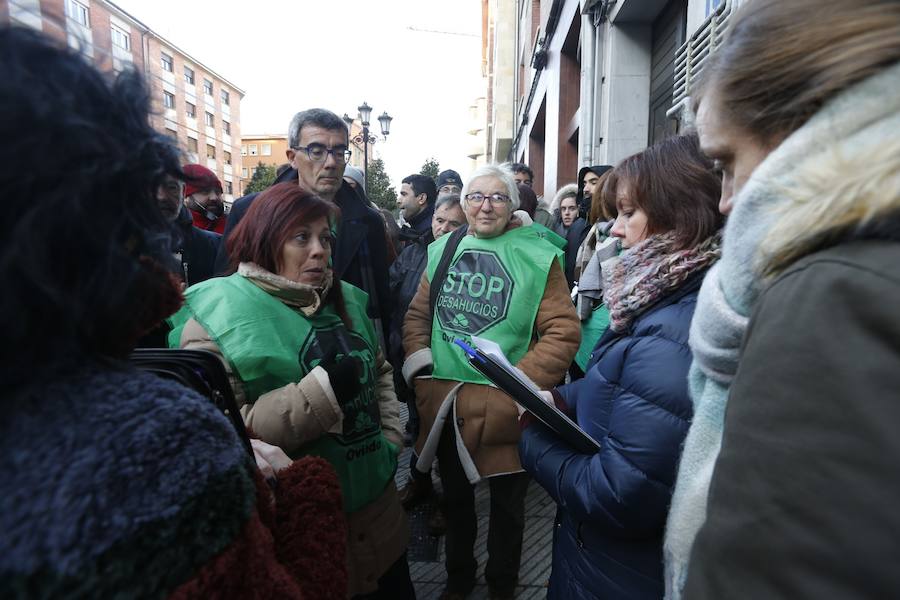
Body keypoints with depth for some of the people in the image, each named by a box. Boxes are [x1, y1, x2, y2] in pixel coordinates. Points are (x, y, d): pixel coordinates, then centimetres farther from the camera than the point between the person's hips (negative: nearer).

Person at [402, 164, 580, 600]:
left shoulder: (537, 256, -11)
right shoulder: (443, 250, 3)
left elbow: (563, 331, -15)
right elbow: (417, 314, 8)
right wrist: (419, 367, -5)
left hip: (504, 408, -3)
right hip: (444, 405, 4)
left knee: (507, 504, 20)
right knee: (455, 498, 25)